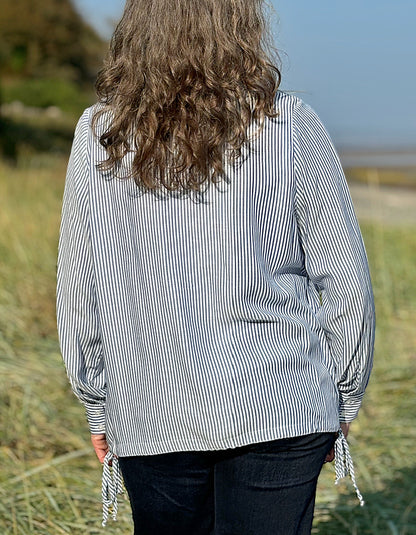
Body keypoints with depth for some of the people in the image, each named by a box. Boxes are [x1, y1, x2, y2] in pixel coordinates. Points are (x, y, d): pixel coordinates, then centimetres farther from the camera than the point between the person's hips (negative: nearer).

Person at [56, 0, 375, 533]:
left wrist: (98, 408, 14)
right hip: (281, 412, -2)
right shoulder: (290, 126, -8)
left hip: (151, 418, 2)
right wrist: (343, 401, 9)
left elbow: (76, 293, 3)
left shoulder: (98, 134, -3)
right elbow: (345, 280, -4)